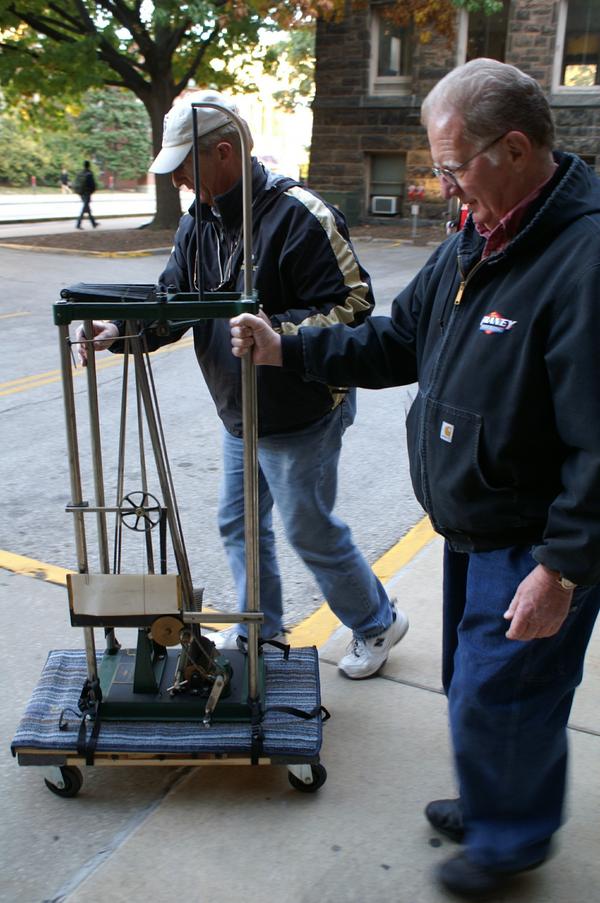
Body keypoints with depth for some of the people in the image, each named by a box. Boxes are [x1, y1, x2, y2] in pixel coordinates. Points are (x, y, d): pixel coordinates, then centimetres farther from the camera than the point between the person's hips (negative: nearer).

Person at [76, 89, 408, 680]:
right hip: (238, 415, 8)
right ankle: (261, 628, 40)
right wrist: (124, 330, -16)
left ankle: (378, 623, 31)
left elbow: (352, 307, -24)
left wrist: (273, 332, -35)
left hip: (300, 416, -8)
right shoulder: (199, 222, 5)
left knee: (310, 531, 6)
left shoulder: (297, 215, -22)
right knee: (239, 524, 18)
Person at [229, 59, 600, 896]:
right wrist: (288, 349, 7)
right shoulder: (474, 243, 5)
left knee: (494, 697, 7)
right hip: (473, 528, 9)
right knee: (475, 682, 24)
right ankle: (493, 802, 49)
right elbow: (398, 341, 13)